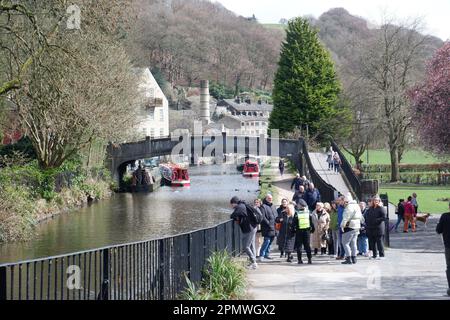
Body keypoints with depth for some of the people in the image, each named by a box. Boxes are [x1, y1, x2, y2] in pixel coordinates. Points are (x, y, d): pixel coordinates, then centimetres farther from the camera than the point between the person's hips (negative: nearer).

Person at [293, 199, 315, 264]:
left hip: (299, 231, -2)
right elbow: (311, 222, 5)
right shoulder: (308, 213, 2)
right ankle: (310, 259, 2)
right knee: (307, 245, 7)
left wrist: (293, 230, 3)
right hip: (307, 231, 2)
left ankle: (300, 259, 0)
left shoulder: (296, 213, -5)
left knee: (299, 246, 4)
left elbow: (294, 223, -4)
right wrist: (312, 229, 13)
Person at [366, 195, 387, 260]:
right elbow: (367, 216, 22)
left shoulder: (381, 208, -5)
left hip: (378, 228, -7)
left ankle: (382, 255, 0)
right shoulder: (370, 208, 15)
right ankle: (374, 255, 16)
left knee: (379, 241, -5)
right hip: (371, 228, 7)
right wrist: (367, 223, 9)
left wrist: (376, 220, -16)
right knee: (372, 242, 8)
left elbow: (384, 217, -14)